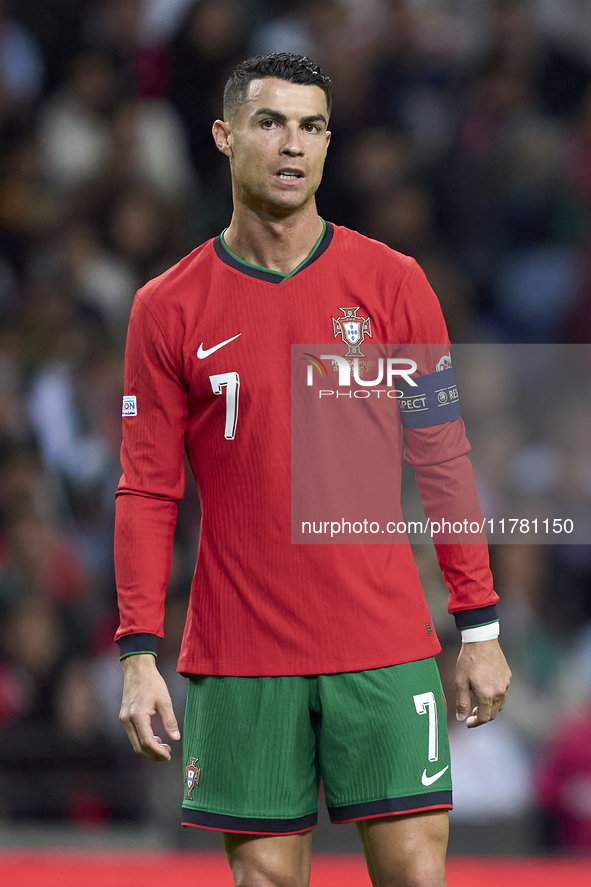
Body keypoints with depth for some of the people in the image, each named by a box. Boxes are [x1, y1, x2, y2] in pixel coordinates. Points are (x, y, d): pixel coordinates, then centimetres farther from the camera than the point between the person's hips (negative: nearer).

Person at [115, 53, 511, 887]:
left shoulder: (391, 283, 3)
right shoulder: (168, 308, 2)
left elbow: (444, 465, 5)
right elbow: (147, 492, 3)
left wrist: (479, 629, 1)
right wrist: (139, 656, -4)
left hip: (386, 651, 0)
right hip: (237, 658, 0)